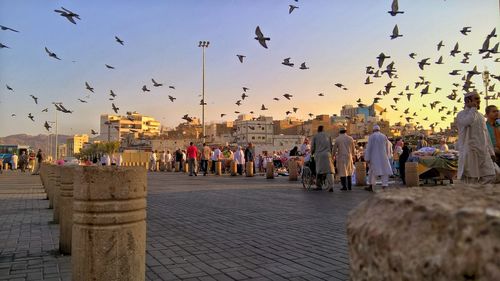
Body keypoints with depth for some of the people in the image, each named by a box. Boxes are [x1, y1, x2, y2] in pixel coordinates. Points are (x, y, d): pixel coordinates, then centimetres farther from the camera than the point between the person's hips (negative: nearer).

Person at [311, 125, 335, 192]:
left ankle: (318, 186, 11)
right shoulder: (328, 136, 14)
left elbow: (312, 147, 8)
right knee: (329, 171, -4)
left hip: (319, 155, -1)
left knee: (319, 170, 8)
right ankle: (330, 187, -16)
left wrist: (312, 153, 27)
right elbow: (331, 147, 15)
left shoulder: (315, 136, 8)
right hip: (327, 155, 1)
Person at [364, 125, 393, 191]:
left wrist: (367, 158, -6)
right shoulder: (384, 136, 7)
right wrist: (387, 157, 22)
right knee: (385, 170, 3)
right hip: (383, 157, 2)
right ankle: (384, 186, -6)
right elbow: (387, 148, 12)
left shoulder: (371, 136, -4)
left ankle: (371, 186, 9)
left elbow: (368, 148, -8)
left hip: (374, 157, -1)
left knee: (372, 171, 9)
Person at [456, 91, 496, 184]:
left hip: (483, 152, 7)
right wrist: (473, 108, -11)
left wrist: (491, 151, 15)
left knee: (490, 176, -1)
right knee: (470, 180, -3)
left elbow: (486, 135, 21)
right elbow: (468, 121, -27)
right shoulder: (461, 115, -3)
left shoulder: (480, 116, 19)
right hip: (469, 152, -7)